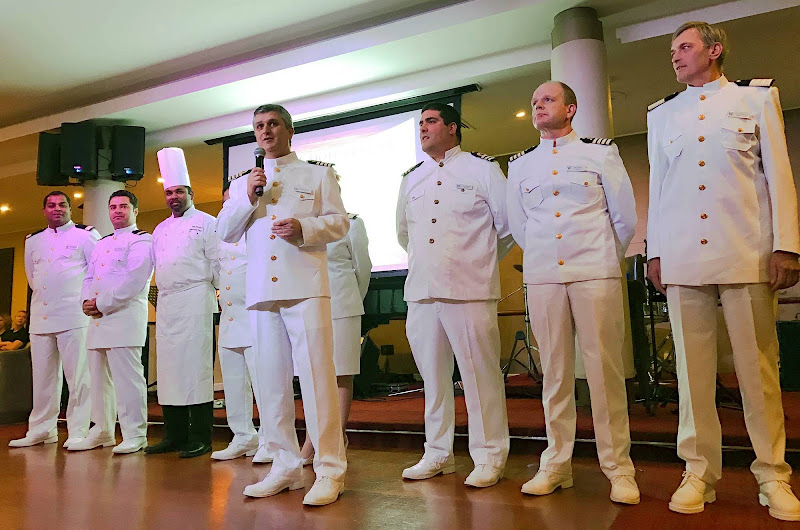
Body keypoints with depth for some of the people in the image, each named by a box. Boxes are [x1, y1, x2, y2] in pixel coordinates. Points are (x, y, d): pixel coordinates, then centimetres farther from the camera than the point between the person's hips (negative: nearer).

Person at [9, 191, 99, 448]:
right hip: (41, 316, 6)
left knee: (78, 375, -6)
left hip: (74, 315, -5)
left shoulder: (86, 235, 2)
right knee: (43, 375, 11)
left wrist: (86, 298, 0)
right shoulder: (33, 241, 19)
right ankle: (41, 430, 21)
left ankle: (78, 431, 0)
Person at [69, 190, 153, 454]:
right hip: (97, 318, 8)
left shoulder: (142, 241, -2)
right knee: (98, 377, 12)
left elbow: (133, 282, -13)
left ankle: (134, 435, -2)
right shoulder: (102, 243, 25)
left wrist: (101, 303, -13)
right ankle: (102, 431, 23)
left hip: (125, 316, -8)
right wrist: (87, 301, 1)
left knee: (127, 376, -9)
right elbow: (89, 278, 21)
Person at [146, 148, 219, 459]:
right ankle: (175, 435, 16)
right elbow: (156, 267, 23)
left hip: (195, 301, -7)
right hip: (165, 304, 7)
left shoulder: (205, 223, 2)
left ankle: (200, 437, 0)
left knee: (196, 366, -7)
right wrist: (160, 296, 15)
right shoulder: (160, 229, 21)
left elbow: (217, 264, -3)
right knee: (169, 368, 7)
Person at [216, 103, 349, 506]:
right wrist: (248, 197, 1)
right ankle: (285, 466, 17)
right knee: (271, 380, 5)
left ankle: (329, 470, -2)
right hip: (261, 292, 4)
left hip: (305, 288, -4)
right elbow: (224, 233, 16)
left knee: (317, 375, -9)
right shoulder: (243, 183, 23)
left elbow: (339, 222, 5)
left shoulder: (318, 174, 14)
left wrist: (303, 227, -13)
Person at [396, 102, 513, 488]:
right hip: (420, 291, 5)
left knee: (481, 374, -2)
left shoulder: (482, 168, 4)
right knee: (432, 375, 10)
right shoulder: (412, 179, 18)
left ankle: (489, 458, 13)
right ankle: (438, 453, 24)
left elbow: (509, 225, 6)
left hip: (469, 290, -5)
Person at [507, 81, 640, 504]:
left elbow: (625, 216, 8)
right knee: (554, 371, 5)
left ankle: (618, 468, 9)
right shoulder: (519, 165, 14)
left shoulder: (600, 152, 7)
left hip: (595, 274, -2)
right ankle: (556, 464, 15)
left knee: (605, 369, -3)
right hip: (542, 277, 2)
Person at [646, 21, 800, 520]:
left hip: (746, 254, -1)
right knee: (693, 368, 1)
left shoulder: (757, 95, 12)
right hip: (681, 258, 2)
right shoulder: (661, 114, 18)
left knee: (758, 367, 0)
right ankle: (700, 473, 10)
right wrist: (655, 252, 8)